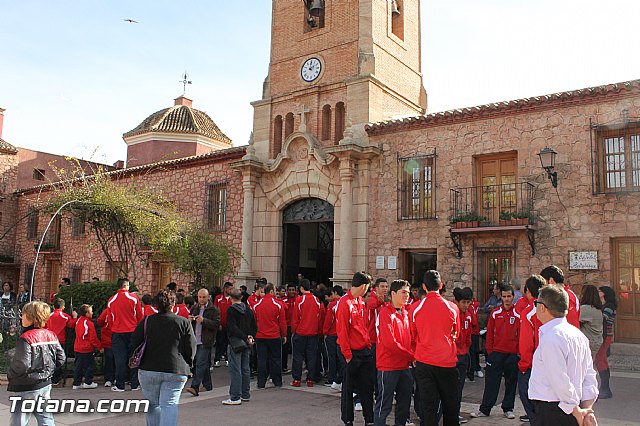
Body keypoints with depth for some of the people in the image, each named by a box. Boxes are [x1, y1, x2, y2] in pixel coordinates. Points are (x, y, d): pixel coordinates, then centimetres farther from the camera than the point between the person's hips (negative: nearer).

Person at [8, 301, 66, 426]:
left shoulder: (26, 338, -19)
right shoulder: (51, 335, 1)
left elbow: (21, 365, -23)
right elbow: (61, 359, 4)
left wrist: (10, 375, -5)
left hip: (27, 388, -6)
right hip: (46, 385, 7)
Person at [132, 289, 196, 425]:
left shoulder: (146, 321, 1)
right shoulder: (184, 322, -2)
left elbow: (134, 342, 3)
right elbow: (191, 348, -2)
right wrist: (186, 364, 15)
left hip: (148, 369, 2)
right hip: (176, 371, -1)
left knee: (153, 405, 16)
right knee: (169, 404, -1)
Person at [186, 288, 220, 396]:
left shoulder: (214, 310, -5)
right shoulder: (194, 308, 15)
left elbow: (216, 324, -13)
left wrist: (203, 320, -23)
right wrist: (189, 320, -2)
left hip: (206, 341, -6)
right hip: (195, 340, 6)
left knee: (200, 364, -12)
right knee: (205, 364, 16)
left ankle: (195, 387, -14)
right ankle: (207, 385, 27)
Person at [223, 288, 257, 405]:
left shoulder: (231, 310, -10)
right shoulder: (248, 310, 11)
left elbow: (232, 328, -19)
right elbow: (254, 326, 11)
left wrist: (245, 337, -17)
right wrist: (251, 337, 1)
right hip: (246, 343, 7)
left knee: (235, 370, -5)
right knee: (245, 369, 14)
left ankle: (235, 397, -4)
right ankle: (246, 395, 21)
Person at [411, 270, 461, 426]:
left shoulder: (416, 308, -6)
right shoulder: (452, 308, -5)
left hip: (424, 362, 0)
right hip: (447, 362, 1)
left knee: (428, 405, 5)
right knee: (450, 405, 16)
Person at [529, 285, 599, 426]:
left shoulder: (551, 338, -19)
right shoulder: (578, 334, 9)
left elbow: (561, 383, -21)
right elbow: (590, 376, 9)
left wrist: (577, 413, -11)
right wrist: (587, 409, 5)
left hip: (550, 413, -9)